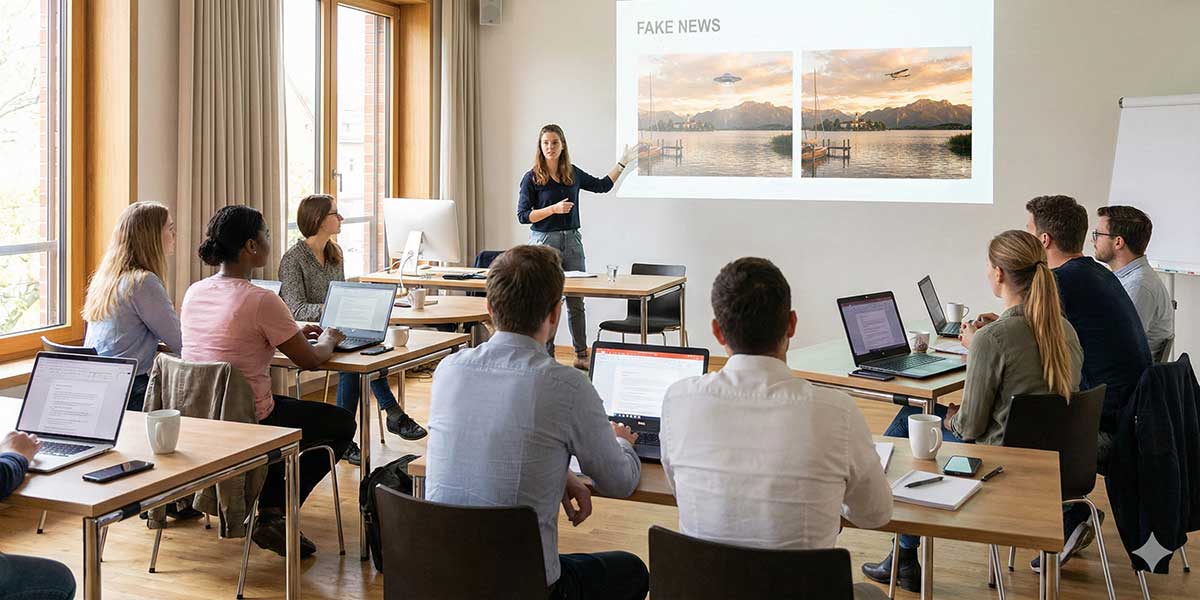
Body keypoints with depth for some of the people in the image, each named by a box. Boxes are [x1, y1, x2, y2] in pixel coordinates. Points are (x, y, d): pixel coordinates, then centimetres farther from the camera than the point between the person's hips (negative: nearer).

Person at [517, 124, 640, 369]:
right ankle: (546, 356, 11)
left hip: (572, 241, 4)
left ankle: (582, 356, 15)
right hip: (544, 241, -4)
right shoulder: (532, 178, -5)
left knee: (576, 301, 6)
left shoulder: (573, 174, 8)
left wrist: (622, 162, 21)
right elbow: (522, 216, -7)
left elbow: (602, 186, 23)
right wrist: (554, 208, -17)